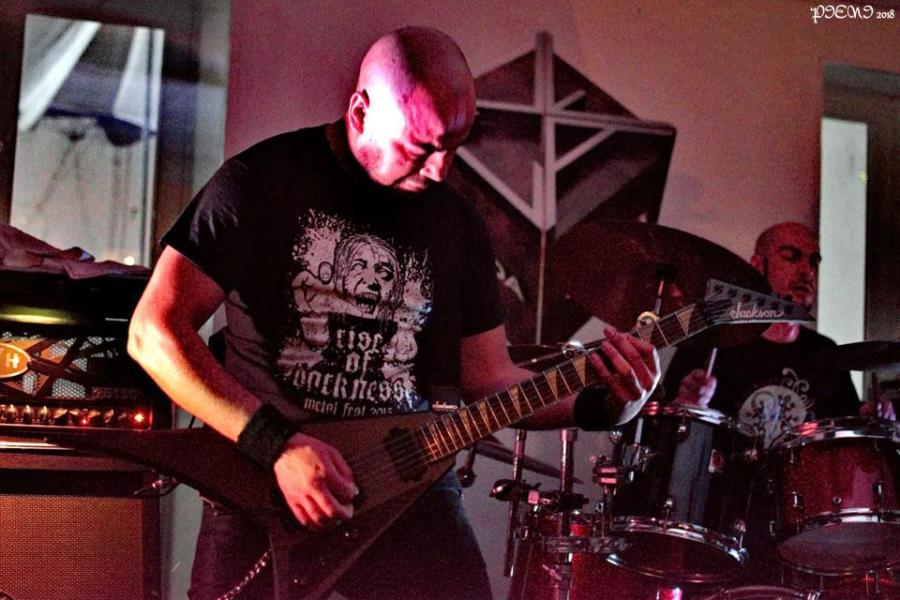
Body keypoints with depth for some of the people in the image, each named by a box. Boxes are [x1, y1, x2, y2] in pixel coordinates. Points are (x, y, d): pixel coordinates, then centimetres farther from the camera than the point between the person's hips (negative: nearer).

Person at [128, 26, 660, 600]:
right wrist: (277, 443, -16)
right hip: (266, 474, -3)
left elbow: (488, 377, 14)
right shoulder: (263, 181, -4)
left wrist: (597, 407, -4)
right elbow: (156, 332, -8)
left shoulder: (458, 224, 11)